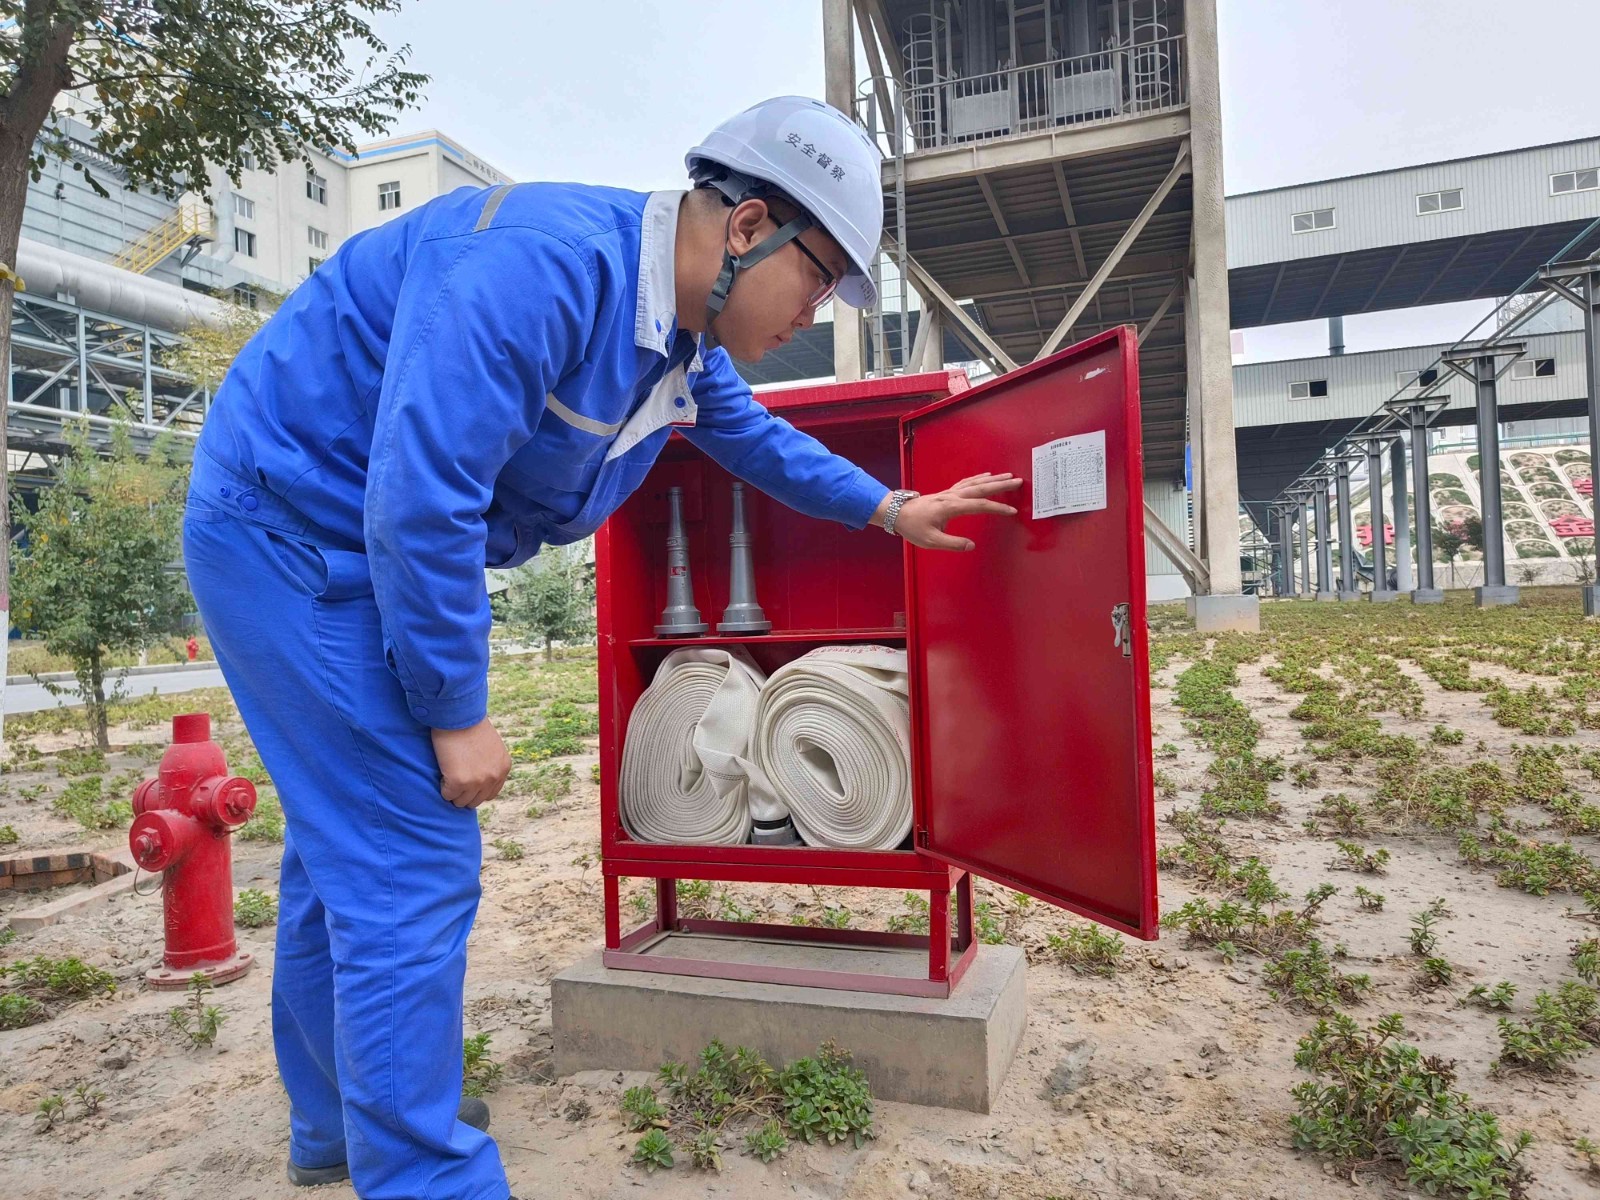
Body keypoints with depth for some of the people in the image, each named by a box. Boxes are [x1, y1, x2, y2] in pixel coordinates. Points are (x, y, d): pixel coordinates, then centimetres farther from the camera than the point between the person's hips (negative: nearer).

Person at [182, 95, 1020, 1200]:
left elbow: (753, 436, 21)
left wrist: (890, 510, 24)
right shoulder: (540, 261, -29)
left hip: (378, 554, 10)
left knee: (346, 844, 18)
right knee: (412, 866, -11)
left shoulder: (683, 338, 2)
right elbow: (420, 499, -32)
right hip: (294, 528, -9)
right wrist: (457, 715, -23)